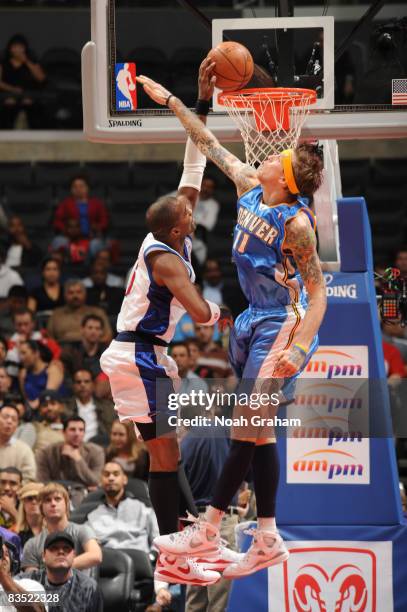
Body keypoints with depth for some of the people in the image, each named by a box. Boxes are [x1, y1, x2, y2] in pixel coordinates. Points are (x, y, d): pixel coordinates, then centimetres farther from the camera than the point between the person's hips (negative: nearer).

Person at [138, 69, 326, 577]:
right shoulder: (248, 187, 0)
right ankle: (268, 540, 9)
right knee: (256, 432, 6)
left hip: (284, 325, -8)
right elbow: (210, 145, 13)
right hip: (254, 320, 8)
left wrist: (298, 348, -29)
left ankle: (208, 529, -5)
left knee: (247, 428, -8)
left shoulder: (297, 223, -20)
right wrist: (169, 101, 15)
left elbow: (317, 293, -19)